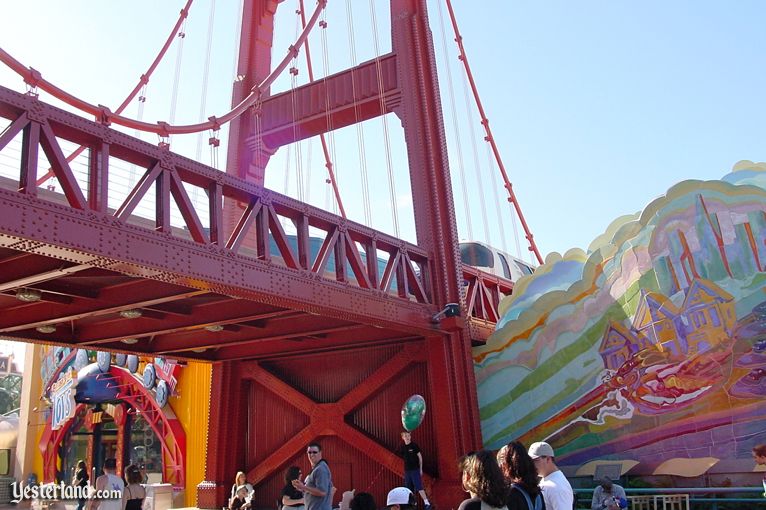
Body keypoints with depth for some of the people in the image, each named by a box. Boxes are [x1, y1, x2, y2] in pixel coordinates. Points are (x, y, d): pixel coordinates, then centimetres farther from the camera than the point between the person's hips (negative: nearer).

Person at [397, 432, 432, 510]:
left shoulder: (414, 445, -6)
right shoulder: (402, 447, 5)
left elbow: (420, 457, -2)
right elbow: (402, 458, 12)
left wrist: (421, 469, -3)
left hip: (415, 469, -5)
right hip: (407, 470, 5)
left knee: (419, 487, -12)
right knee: (409, 489, 9)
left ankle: (427, 503, -14)